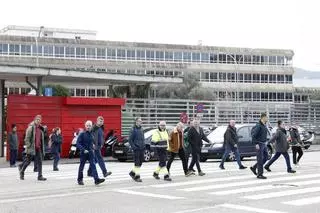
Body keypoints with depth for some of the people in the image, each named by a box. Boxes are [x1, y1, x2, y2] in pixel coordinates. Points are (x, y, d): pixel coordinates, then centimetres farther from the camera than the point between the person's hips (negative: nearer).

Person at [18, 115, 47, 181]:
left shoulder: (40, 128, 12)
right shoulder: (31, 127, -8)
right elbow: (27, 138, -12)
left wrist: (42, 147, 16)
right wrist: (28, 146, -17)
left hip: (38, 148, 6)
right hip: (31, 148, -6)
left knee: (39, 162, -1)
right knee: (28, 161, 6)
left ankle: (40, 176, -2)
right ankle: (22, 171, 30)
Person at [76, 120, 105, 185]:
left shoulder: (92, 134, 7)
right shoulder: (82, 134, -8)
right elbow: (78, 143, -13)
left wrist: (92, 149, 13)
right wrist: (83, 150, -22)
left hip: (91, 152, 3)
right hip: (83, 153, -3)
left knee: (93, 165, -8)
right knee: (81, 166, 8)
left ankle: (96, 179, -17)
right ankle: (80, 180, 22)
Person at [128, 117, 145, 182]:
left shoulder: (141, 129, 13)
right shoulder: (133, 129, -9)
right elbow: (130, 140, -10)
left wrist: (144, 145, 11)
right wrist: (134, 147, -17)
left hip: (142, 149, 7)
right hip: (136, 149, -7)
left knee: (140, 162, 10)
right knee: (137, 163, -5)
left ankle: (132, 172, 27)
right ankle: (137, 177, 1)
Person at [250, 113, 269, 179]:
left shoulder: (265, 125, 11)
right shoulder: (258, 126, -17)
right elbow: (253, 135, -19)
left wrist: (265, 142, 18)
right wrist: (256, 144, -21)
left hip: (264, 144, 9)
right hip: (259, 144, -9)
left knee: (265, 158, 11)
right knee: (260, 159, -5)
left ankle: (253, 167, 22)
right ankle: (260, 174, 1)